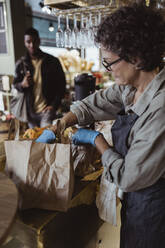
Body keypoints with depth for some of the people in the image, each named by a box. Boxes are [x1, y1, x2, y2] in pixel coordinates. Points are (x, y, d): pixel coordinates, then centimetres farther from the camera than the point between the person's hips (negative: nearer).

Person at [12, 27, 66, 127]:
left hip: (47, 109, -3)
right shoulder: (21, 64, 4)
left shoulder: (52, 61, -3)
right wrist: (22, 84, -14)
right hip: (30, 111, 3)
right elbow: (15, 85, 11)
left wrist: (54, 105, -9)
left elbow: (61, 85, 0)